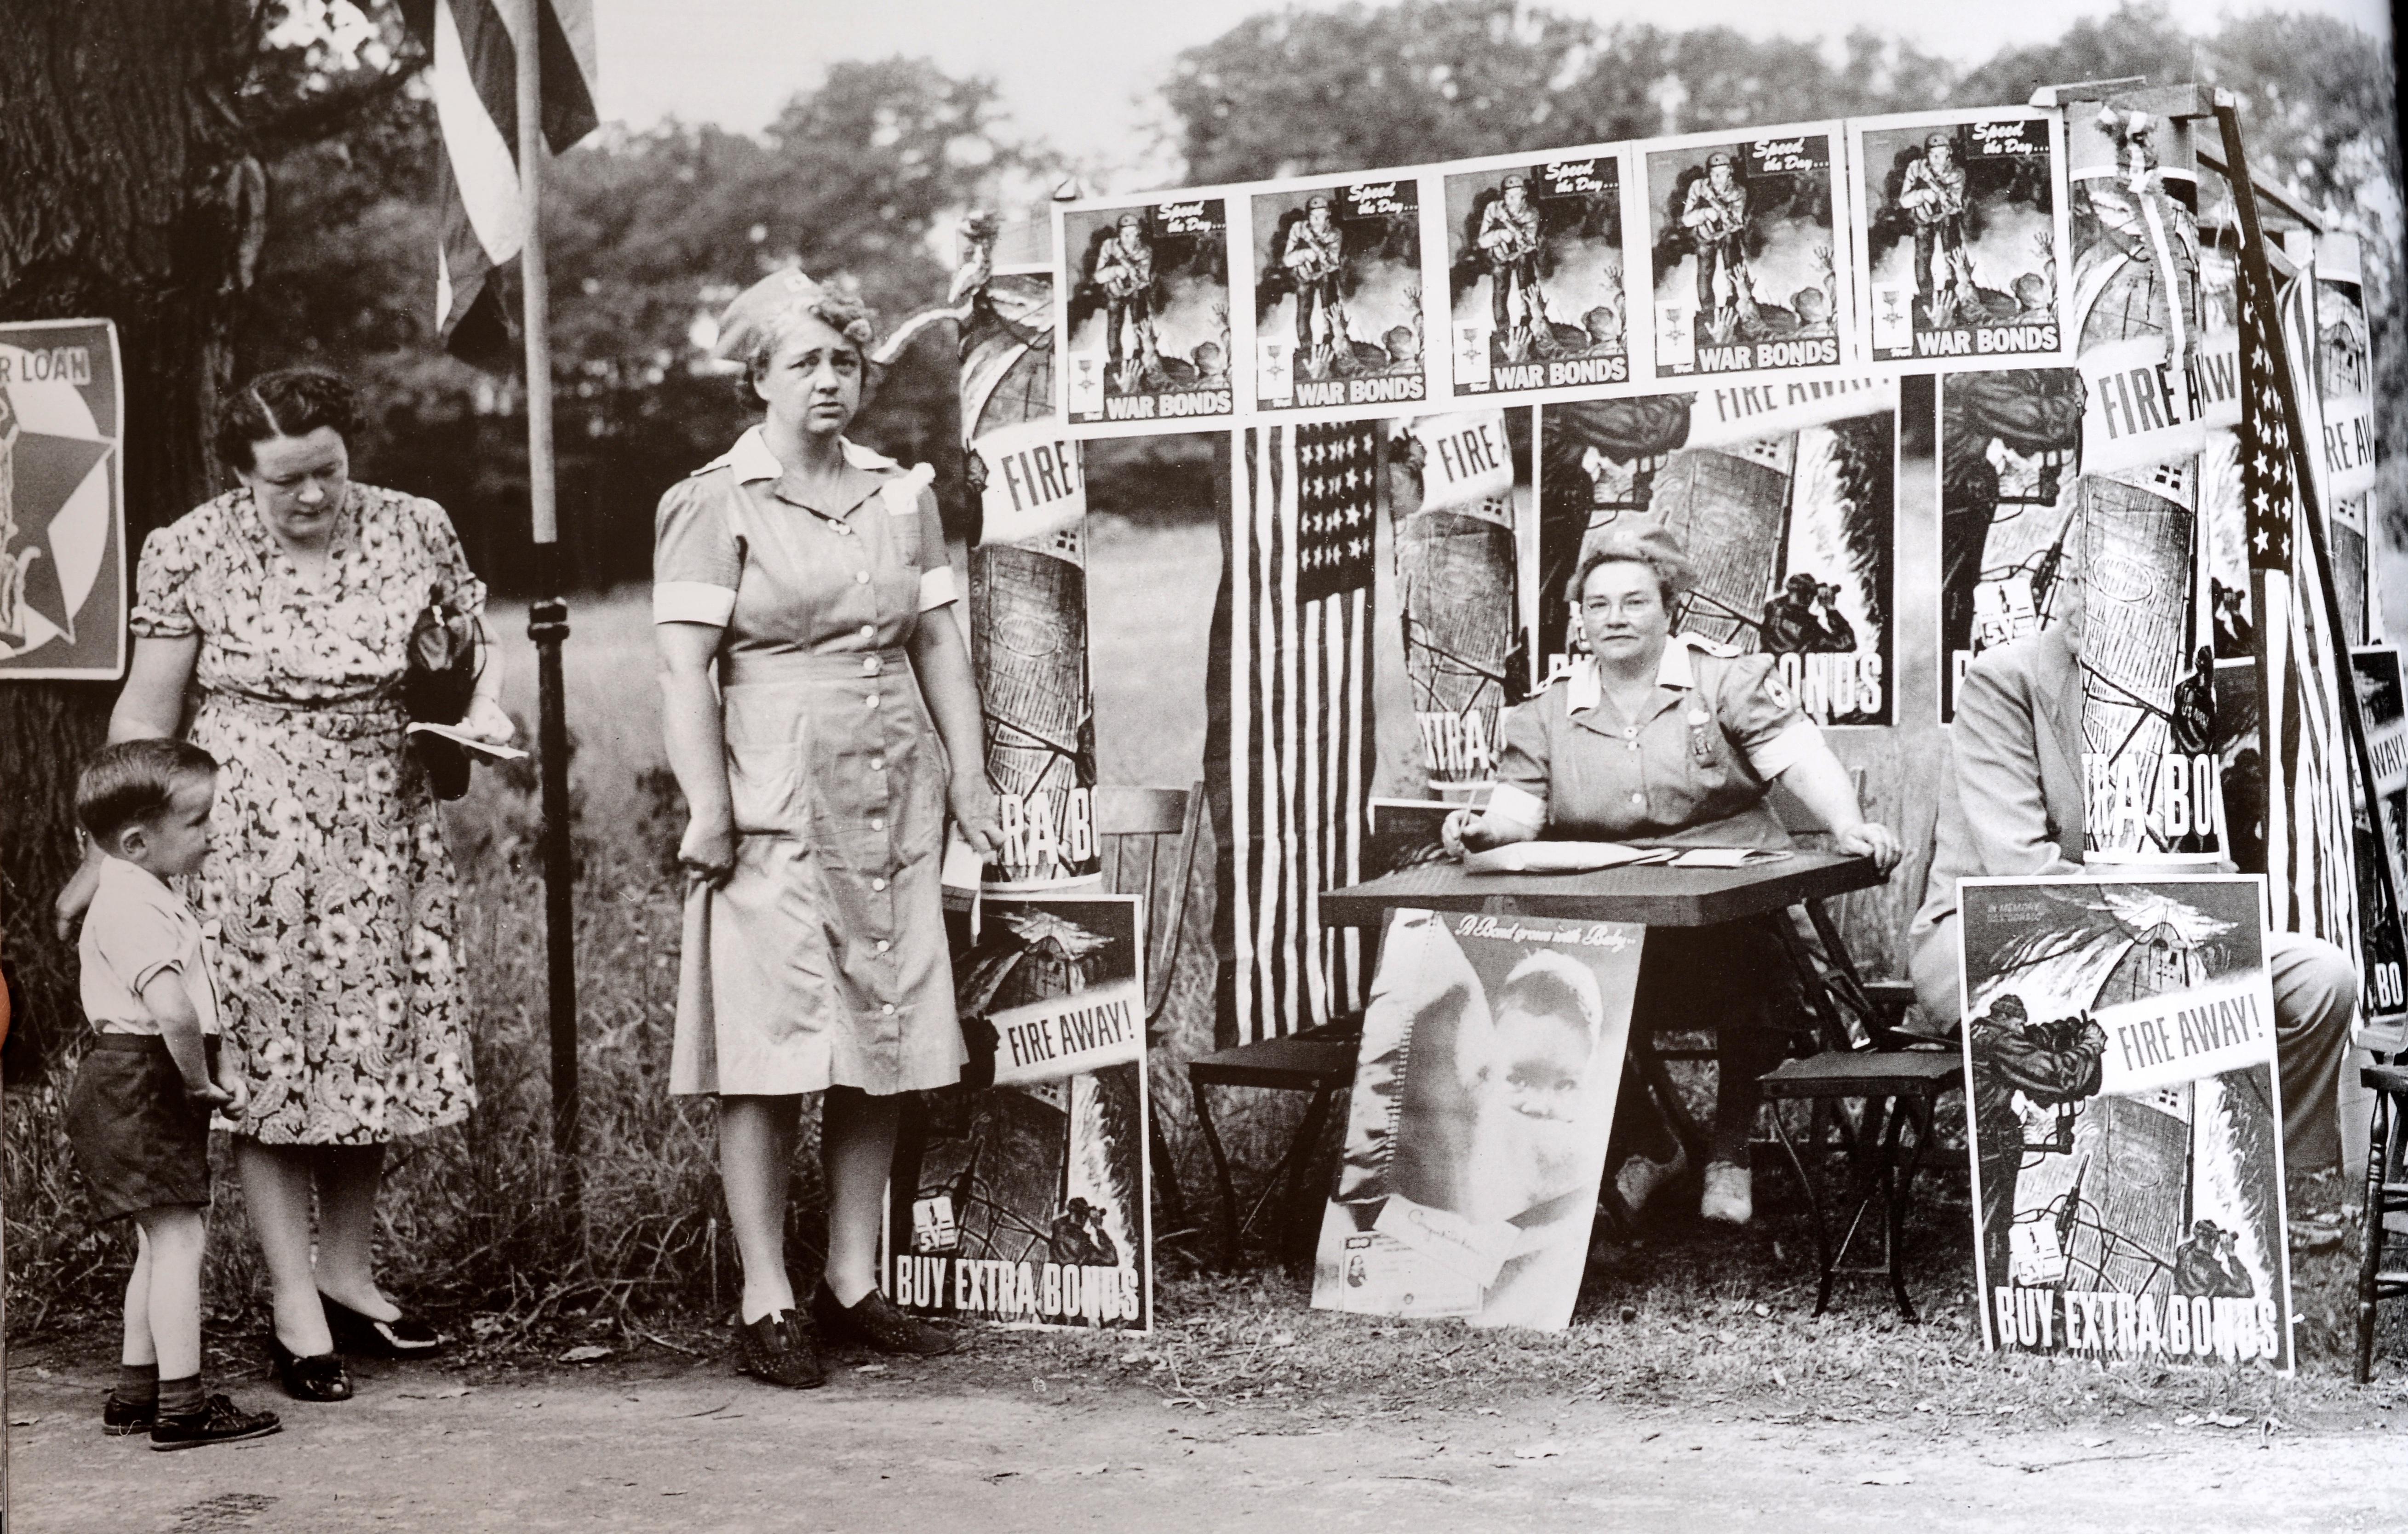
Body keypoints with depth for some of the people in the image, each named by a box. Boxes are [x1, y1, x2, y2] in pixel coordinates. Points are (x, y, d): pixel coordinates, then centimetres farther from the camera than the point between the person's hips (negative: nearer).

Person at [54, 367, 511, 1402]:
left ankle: (348, 1277, 24)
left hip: (383, 840, 3)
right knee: (266, 1061, -2)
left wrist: (483, 705, -7)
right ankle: (295, 1306, 6)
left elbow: (477, 643, 15)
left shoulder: (414, 530, 1)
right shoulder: (189, 555, -5)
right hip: (247, 845, -3)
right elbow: (147, 712, 0)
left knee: (369, 1052, 8)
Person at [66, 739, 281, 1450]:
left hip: (154, 1090, 11)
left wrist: (224, 1064, 7)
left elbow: (197, 1003, 21)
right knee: (178, 1241, -9)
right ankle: (180, 1406, -6)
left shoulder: (147, 898, 15)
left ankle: (135, 1392, 27)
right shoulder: (131, 908, -21)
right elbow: (172, 1008, -33)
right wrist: (198, 1080, -18)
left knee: (165, 1243, 18)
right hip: (138, 1090, -11)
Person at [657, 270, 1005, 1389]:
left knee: (884, 1046, 5)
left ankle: (853, 1285, 15)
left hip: (894, 798, 5)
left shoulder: (902, 496, 15)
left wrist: (969, 778, 10)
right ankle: (766, 1304, 1)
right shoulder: (714, 504, -1)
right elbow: (684, 666, -7)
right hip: (772, 803, -5)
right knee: (767, 1051, -5)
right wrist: (707, 808, -15)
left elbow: (939, 644, 17)